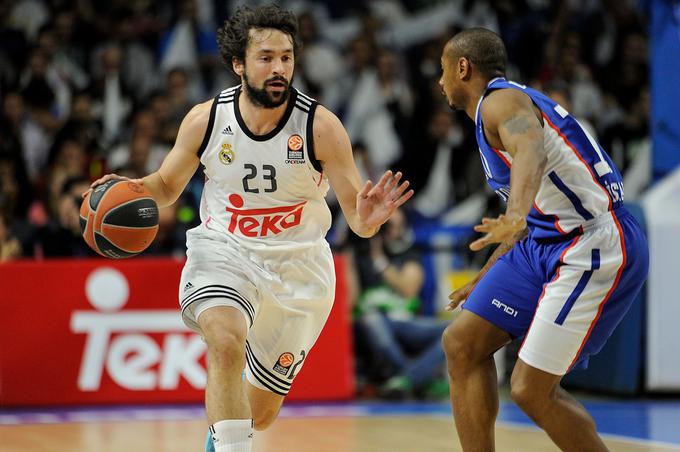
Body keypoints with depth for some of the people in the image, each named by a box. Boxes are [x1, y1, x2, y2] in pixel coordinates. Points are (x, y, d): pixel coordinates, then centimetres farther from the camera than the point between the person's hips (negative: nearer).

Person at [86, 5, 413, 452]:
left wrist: (367, 217, -40)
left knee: (260, 412, 12)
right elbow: (167, 186, 6)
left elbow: (356, 217, -16)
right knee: (226, 343, -35)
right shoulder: (205, 120, -12)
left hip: (298, 264, 0)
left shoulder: (321, 126, -18)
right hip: (223, 250, 0)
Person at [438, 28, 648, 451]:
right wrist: (485, 280, 40)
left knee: (531, 390, -12)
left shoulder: (501, 100, -11)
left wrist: (515, 215, -56)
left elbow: (532, 150, -37)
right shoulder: (505, 101, 20)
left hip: (594, 249, -10)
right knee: (463, 344, 5)